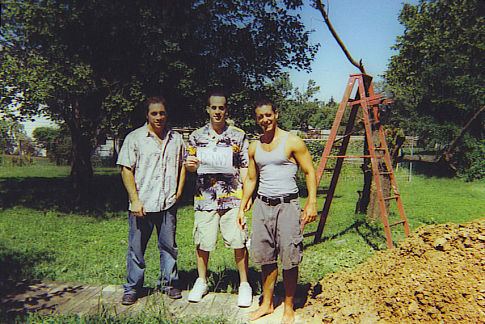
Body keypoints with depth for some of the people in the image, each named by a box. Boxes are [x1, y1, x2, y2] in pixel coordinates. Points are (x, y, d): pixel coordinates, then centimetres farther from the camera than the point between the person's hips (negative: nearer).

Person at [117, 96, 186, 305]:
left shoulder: (176, 139, 11)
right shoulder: (134, 138, 0)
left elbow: (182, 166, 19)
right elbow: (126, 170, -3)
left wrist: (178, 192, 8)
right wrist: (135, 200, -10)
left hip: (168, 204, 3)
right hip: (142, 205, -2)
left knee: (169, 246, 11)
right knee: (136, 248, 6)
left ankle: (169, 283, 28)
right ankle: (132, 288, 22)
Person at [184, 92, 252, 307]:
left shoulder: (238, 136, 5)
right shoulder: (196, 136, 10)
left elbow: (245, 167, 6)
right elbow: (190, 167, 17)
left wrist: (247, 193, -5)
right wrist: (190, 164, -8)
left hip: (233, 197, -2)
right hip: (204, 196, 2)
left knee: (238, 242, -2)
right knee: (202, 241, 8)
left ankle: (244, 284, 15)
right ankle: (201, 282, 28)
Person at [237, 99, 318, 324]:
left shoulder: (292, 142, -3)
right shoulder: (254, 147, 11)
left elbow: (310, 172, -3)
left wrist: (312, 203, -12)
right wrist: (242, 207, 16)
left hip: (287, 204, -4)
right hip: (262, 204, 5)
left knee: (289, 259, 0)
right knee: (265, 257, 9)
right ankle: (267, 304, 25)